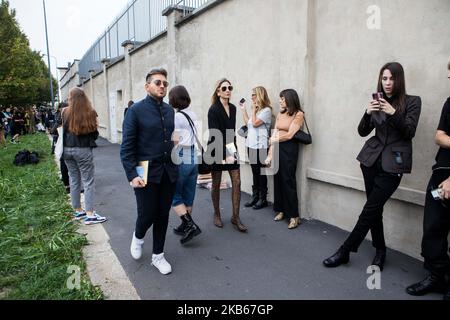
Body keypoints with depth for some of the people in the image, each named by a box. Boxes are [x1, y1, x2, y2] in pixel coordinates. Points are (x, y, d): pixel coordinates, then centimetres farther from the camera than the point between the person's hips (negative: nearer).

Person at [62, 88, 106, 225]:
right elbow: (95, 132, -1)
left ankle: (78, 211, 22)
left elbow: (63, 131, 8)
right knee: (88, 182, -1)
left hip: (67, 150, 4)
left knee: (74, 180, 14)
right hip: (83, 150, -4)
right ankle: (89, 214, -3)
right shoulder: (90, 112, -8)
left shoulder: (66, 112, 0)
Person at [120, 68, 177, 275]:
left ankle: (158, 256, 29)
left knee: (163, 216, 11)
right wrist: (132, 175, -16)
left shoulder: (169, 110, 9)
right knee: (147, 214, 2)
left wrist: (174, 166, 8)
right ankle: (138, 237, 37)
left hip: (168, 172, 5)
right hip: (146, 173, -4)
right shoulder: (136, 111, -7)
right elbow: (127, 147, -9)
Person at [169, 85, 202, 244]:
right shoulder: (193, 115, 7)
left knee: (174, 196, 6)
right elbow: (195, 138, 7)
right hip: (194, 160, 7)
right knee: (188, 196, 14)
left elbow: (175, 141, -17)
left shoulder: (176, 116, -13)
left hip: (181, 161, -7)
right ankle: (186, 226, 25)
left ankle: (190, 225, -2)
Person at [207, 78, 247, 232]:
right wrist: (226, 154, -20)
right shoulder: (214, 110, -12)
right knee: (216, 184, 7)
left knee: (237, 182, 0)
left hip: (231, 149, 5)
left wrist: (233, 149, 4)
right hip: (217, 150, -5)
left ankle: (235, 217, 9)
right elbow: (215, 135, -17)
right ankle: (217, 214, 25)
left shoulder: (233, 108, 7)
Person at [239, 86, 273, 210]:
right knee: (255, 172, 13)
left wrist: (253, 109, -7)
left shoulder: (266, 110, -10)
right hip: (251, 145, 8)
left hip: (260, 147, -8)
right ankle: (255, 196, 21)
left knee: (261, 173, 0)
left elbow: (255, 123, -17)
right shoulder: (256, 110, 15)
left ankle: (263, 199, 10)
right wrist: (243, 109, 17)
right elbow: (248, 123, 20)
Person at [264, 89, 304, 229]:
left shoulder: (298, 114, -5)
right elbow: (274, 134, 9)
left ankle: (294, 216, 6)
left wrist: (273, 140, 3)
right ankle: (281, 210, 20)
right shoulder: (280, 114, 14)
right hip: (277, 148, 5)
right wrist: (270, 154, 3)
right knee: (278, 179, 6)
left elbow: (289, 135, -11)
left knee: (288, 181, -4)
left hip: (289, 149, -5)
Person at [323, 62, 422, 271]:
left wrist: (393, 113, -23)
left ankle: (345, 251, 1)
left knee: (370, 209, -7)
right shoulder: (377, 101, 10)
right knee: (375, 208, 7)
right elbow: (362, 132, 4)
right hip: (372, 159, 4)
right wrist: (368, 113, -15)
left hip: (393, 163, -4)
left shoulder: (412, 102, 1)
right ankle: (380, 251, 22)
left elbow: (410, 132, -9)